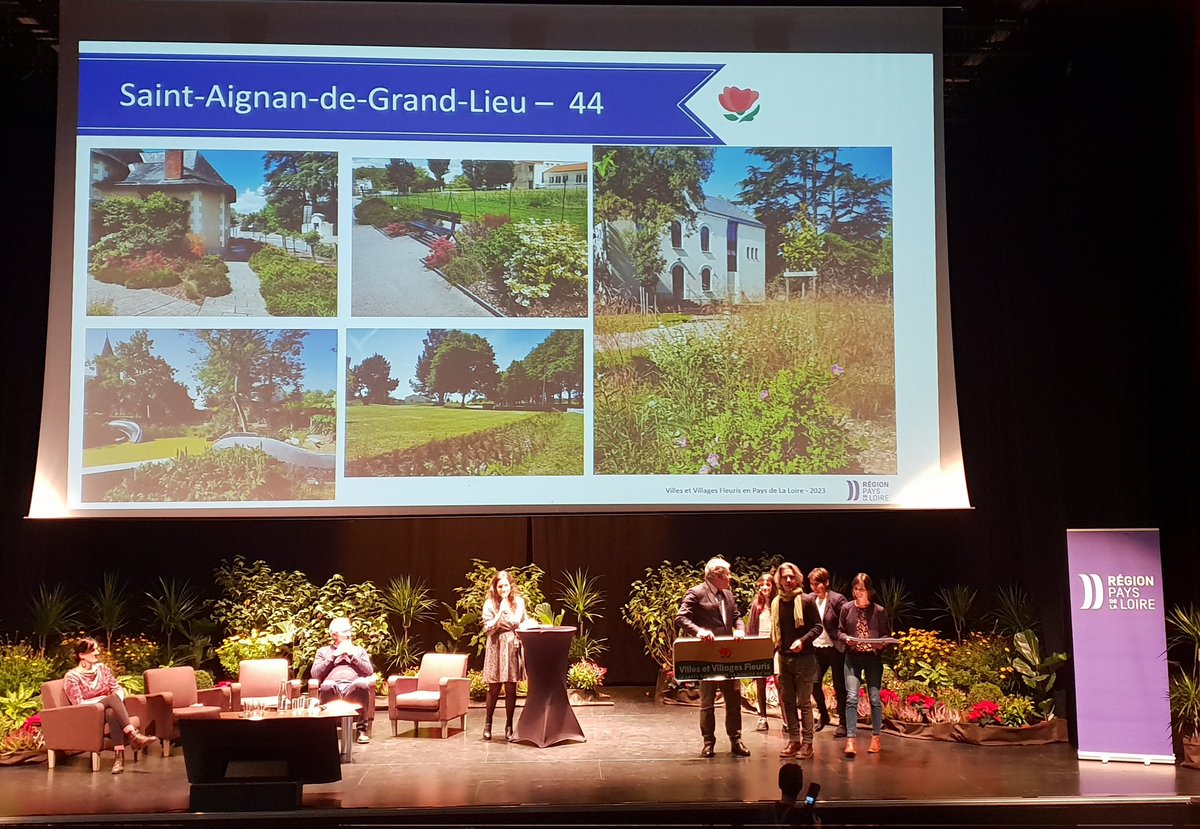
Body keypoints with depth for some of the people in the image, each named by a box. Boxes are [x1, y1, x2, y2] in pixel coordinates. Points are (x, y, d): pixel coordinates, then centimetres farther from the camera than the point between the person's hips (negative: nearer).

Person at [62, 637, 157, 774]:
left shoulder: (102, 668, 14)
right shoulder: (71, 677, -3)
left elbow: (118, 689, 10)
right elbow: (79, 704, -12)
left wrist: (118, 701, -15)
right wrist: (107, 699, -17)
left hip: (111, 710, 4)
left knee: (112, 712, -36)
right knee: (112, 698, -34)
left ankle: (120, 756, -49)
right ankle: (133, 736, -47)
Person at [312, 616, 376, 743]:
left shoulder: (359, 650, 28)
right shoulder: (323, 651, 25)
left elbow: (369, 671, 12)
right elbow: (315, 673, 9)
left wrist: (351, 655, 5)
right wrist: (334, 656, 5)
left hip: (353, 689, 1)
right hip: (332, 689, -1)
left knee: (362, 683, -37)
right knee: (327, 685, -39)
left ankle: (362, 728, -28)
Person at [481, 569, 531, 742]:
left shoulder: (519, 602, 4)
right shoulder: (490, 604, -2)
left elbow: (525, 623, 12)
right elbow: (488, 629, -8)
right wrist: (501, 612, -13)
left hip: (513, 648, 2)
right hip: (496, 649, -2)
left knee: (511, 689, 3)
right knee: (494, 688, 2)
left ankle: (509, 727, 11)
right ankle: (488, 724, 18)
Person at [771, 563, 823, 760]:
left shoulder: (806, 601, -6)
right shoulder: (776, 603, 8)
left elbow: (818, 626, -6)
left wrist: (803, 641, -20)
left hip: (804, 658, -5)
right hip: (783, 658, 5)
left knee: (804, 702, -2)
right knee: (786, 701, 7)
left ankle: (807, 742, 3)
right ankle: (793, 740, 15)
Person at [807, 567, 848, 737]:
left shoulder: (837, 599, -11)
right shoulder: (810, 599, 3)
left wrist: (844, 642, -18)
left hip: (834, 648, -5)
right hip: (816, 648, 5)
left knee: (839, 686, 3)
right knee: (814, 683, 2)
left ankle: (843, 723, 12)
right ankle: (823, 715, 25)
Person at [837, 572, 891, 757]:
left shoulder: (879, 611, -1)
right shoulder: (846, 608, 2)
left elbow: (887, 634, 4)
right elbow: (840, 631, 7)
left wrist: (881, 644, -16)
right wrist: (847, 639, -13)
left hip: (873, 658, 0)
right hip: (852, 657, 0)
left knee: (874, 697, 4)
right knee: (851, 697, -11)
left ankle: (875, 738, 19)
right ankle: (850, 740, -12)